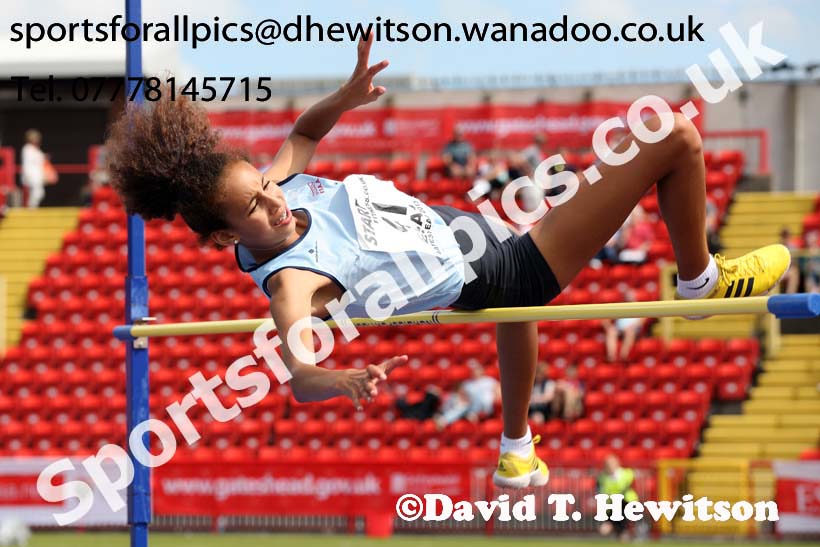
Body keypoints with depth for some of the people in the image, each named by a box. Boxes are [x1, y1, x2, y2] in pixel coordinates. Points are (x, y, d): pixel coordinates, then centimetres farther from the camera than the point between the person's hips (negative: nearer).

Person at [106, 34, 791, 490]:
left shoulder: (278, 185, -11)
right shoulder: (290, 281, -33)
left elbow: (304, 132, 10)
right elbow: (297, 374, -46)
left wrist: (344, 97, -9)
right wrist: (343, 382, -68)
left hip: (456, 230, 9)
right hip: (495, 279, -9)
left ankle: (517, 451, 71)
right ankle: (701, 281, 17)